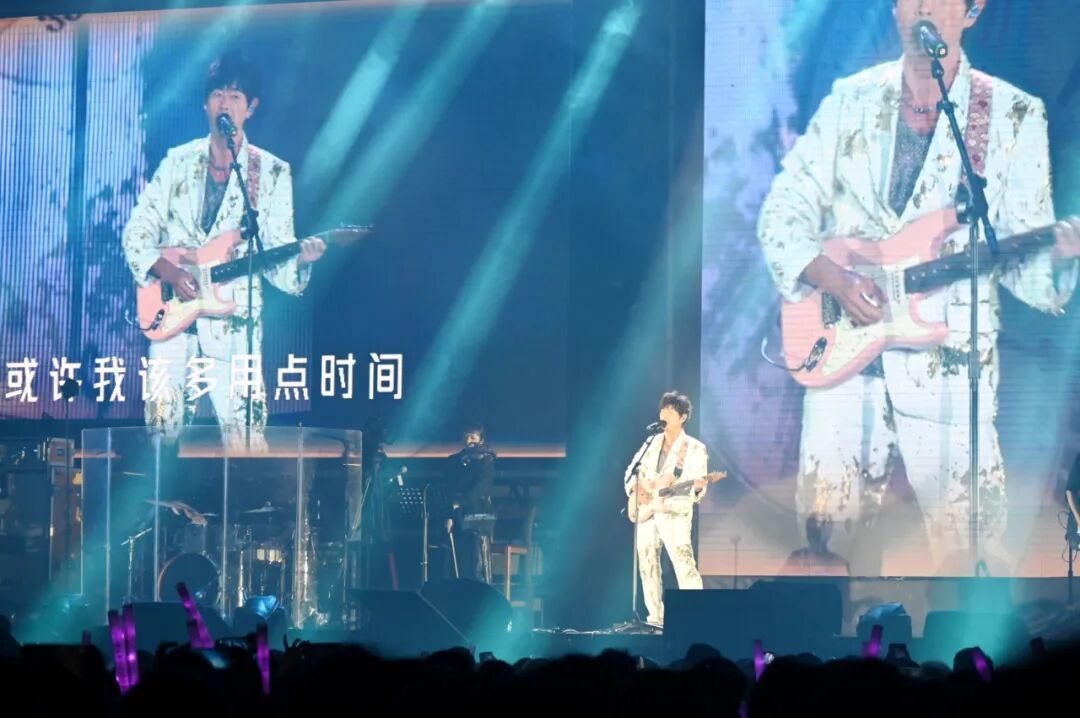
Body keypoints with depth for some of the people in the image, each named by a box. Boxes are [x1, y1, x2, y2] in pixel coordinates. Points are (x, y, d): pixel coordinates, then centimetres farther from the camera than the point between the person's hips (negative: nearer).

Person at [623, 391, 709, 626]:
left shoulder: (695, 448, 0)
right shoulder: (652, 443, 14)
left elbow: (696, 490, -4)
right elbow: (631, 472, 18)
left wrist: (697, 487, -27)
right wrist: (635, 490, -1)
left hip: (675, 514, -5)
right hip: (646, 512, 5)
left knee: (685, 566, -15)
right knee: (647, 565, 5)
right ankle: (656, 617, 13)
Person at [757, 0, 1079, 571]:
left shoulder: (1013, 116, 3)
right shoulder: (852, 101, 9)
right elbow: (782, 212, 9)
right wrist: (833, 280, -9)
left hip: (946, 365, -2)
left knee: (968, 550, -7)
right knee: (825, 533, 3)